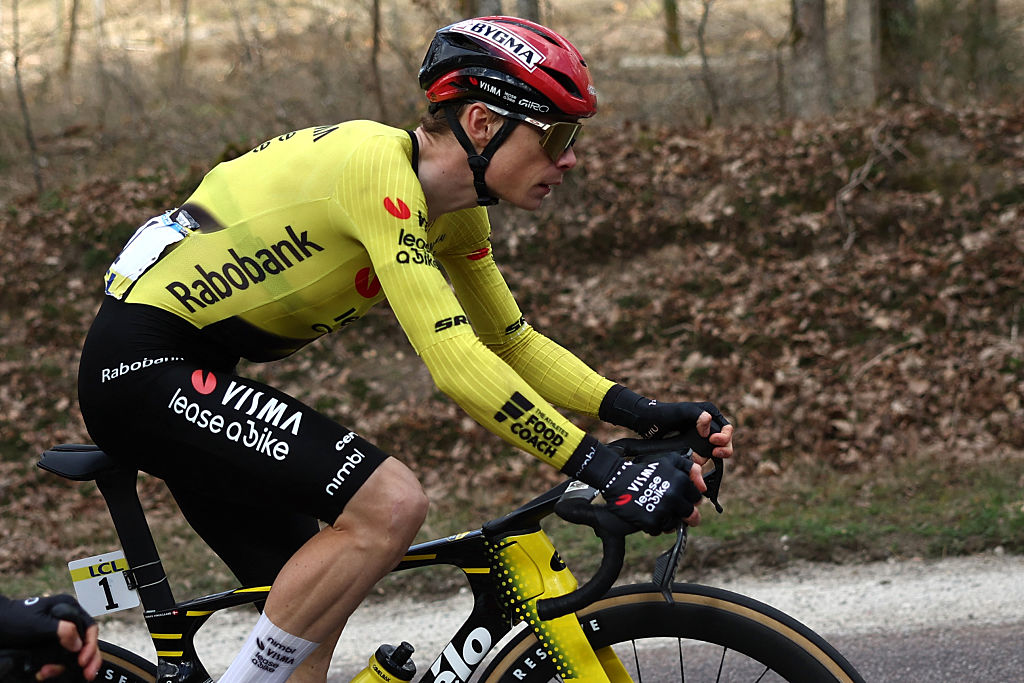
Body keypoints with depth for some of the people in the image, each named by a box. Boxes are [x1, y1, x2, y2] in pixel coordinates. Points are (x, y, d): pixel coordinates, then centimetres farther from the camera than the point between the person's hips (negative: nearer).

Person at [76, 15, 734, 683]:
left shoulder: (455, 213, 5)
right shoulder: (379, 164, -24)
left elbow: (513, 343, 14)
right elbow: (456, 363, -31)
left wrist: (644, 414, -1)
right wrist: (609, 472, -31)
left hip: (184, 372, 10)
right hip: (140, 365, -10)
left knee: (313, 609, 10)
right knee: (390, 504, -21)